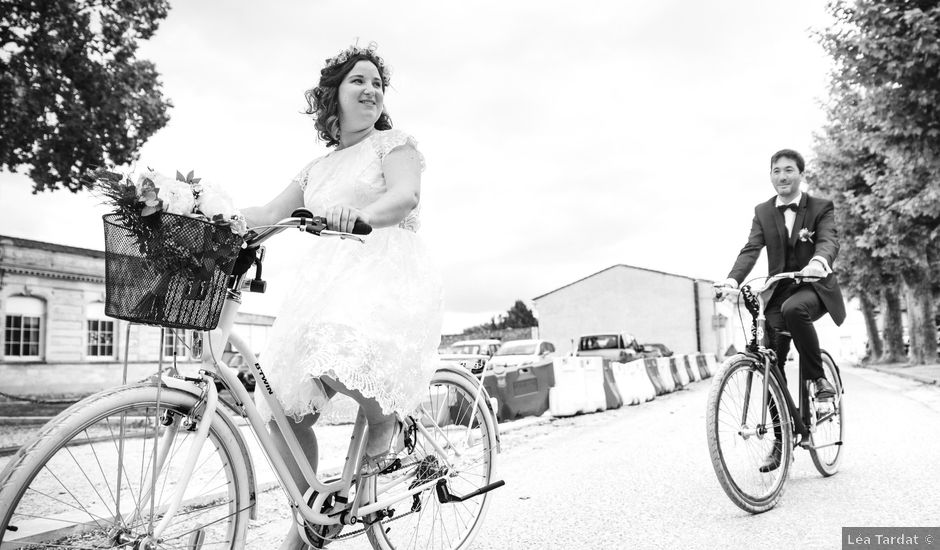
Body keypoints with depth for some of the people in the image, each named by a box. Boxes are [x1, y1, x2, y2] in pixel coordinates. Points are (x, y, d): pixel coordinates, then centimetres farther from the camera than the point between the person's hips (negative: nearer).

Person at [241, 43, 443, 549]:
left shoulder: (394, 143, 7)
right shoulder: (318, 167, 24)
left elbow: (406, 195, -12)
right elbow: (268, 214, 20)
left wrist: (359, 212, -33)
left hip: (387, 274, -6)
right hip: (326, 282, 6)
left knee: (338, 364, -36)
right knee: (285, 412, 0)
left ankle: (387, 419, -2)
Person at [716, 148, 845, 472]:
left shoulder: (821, 208, -1)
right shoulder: (762, 212, 6)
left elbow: (830, 240, -19)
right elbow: (751, 249, -7)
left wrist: (819, 261, -44)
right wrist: (733, 278, -27)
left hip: (814, 287, -3)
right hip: (779, 291, 3)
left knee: (793, 309, -39)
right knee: (773, 366, -3)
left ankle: (817, 377, -16)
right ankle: (781, 442, 8)